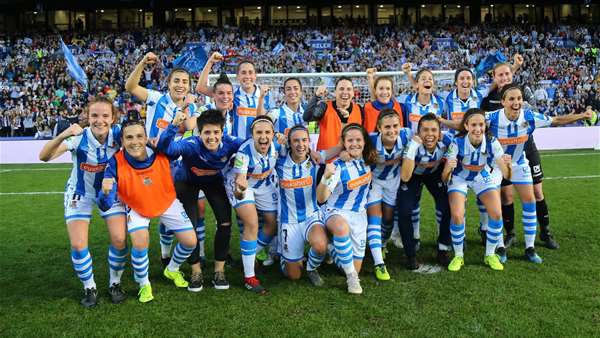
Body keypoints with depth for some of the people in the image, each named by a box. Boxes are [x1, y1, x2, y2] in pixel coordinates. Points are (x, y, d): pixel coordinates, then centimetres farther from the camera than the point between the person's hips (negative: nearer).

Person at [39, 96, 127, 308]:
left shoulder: (117, 136, -21)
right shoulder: (79, 137, -27)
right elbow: (44, 157, -39)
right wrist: (62, 135, -56)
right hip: (80, 193, -1)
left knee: (120, 240, -10)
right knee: (78, 245, -9)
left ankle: (115, 284, 16)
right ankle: (89, 288, 16)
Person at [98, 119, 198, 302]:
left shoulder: (162, 154, -28)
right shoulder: (116, 163, -31)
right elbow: (106, 205, -36)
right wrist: (105, 192, -57)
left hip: (167, 203, 2)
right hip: (136, 207, -2)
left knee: (190, 241, 0)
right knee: (140, 243, -23)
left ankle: (172, 270, 34)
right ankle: (144, 285, 9)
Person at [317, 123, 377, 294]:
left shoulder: (367, 162, -3)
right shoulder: (338, 166, -18)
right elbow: (321, 198, -27)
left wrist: (369, 179, 1)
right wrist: (326, 177, -43)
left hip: (359, 214, 5)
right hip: (336, 211, -5)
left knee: (356, 268, 5)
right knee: (342, 227, -43)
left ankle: (334, 251, 36)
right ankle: (351, 275, -25)